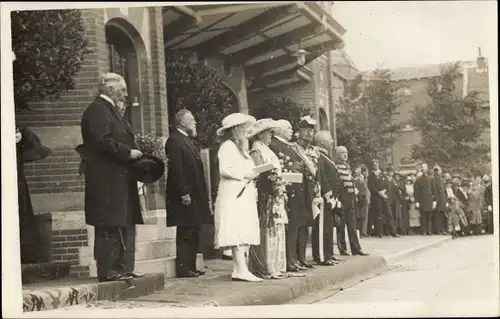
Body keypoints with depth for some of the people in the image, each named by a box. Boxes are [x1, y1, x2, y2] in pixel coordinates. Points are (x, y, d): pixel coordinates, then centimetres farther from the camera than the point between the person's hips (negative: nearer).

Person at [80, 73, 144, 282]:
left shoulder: (111, 110, 22)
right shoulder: (97, 110, -11)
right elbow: (103, 141, -21)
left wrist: (134, 152, 8)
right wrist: (128, 152, -17)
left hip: (120, 180, 11)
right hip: (108, 180, -11)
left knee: (126, 225, 11)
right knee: (110, 227, -7)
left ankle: (123, 269, 17)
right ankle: (108, 271, -3)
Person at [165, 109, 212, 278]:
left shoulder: (187, 140, 19)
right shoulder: (174, 141, -11)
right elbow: (176, 169, -18)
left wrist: (200, 195, 16)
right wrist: (184, 193, -22)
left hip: (194, 195, 10)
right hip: (185, 196, -9)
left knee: (194, 233, 11)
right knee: (185, 233, -6)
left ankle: (191, 266, 17)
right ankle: (183, 268, -2)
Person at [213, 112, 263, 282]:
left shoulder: (240, 147, 23)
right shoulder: (228, 146, -6)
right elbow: (225, 170, -17)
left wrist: (253, 175, 12)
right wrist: (245, 174, -14)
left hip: (244, 195, 10)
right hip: (233, 196, -9)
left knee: (242, 234, 4)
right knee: (238, 232, -13)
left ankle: (238, 269, 3)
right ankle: (242, 270, -17)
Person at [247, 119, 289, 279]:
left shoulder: (266, 150, 20)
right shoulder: (257, 151, -8)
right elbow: (256, 175, -15)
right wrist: (272, 177, -23)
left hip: (275, 198, 10)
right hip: (265, 198, -10)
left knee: (275, 233, 10)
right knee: (267, 232, -8)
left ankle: (274, 268, 14)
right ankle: (266, 270, -5)